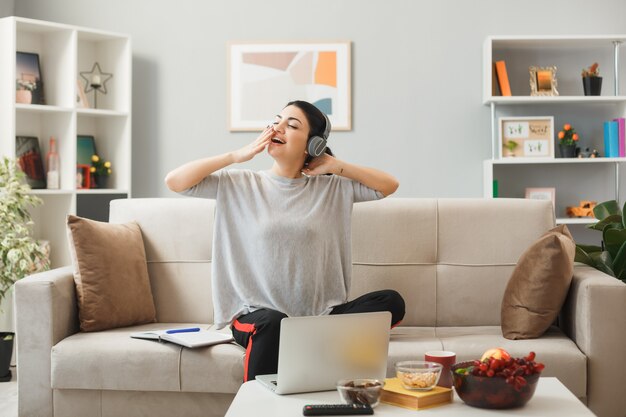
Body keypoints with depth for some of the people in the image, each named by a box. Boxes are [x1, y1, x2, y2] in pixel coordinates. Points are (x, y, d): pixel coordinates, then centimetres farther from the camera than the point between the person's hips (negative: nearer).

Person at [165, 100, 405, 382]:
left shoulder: (331, 188, 10)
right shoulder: (239, 185, 6)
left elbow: (389, 185, 10)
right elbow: (174, 181, -2)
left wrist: (335, 165, 3)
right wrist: (238, 155, -4)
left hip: (322, 315, 3)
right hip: (257, 315, -2)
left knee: (391, 302, -21)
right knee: (272, 323, -39)